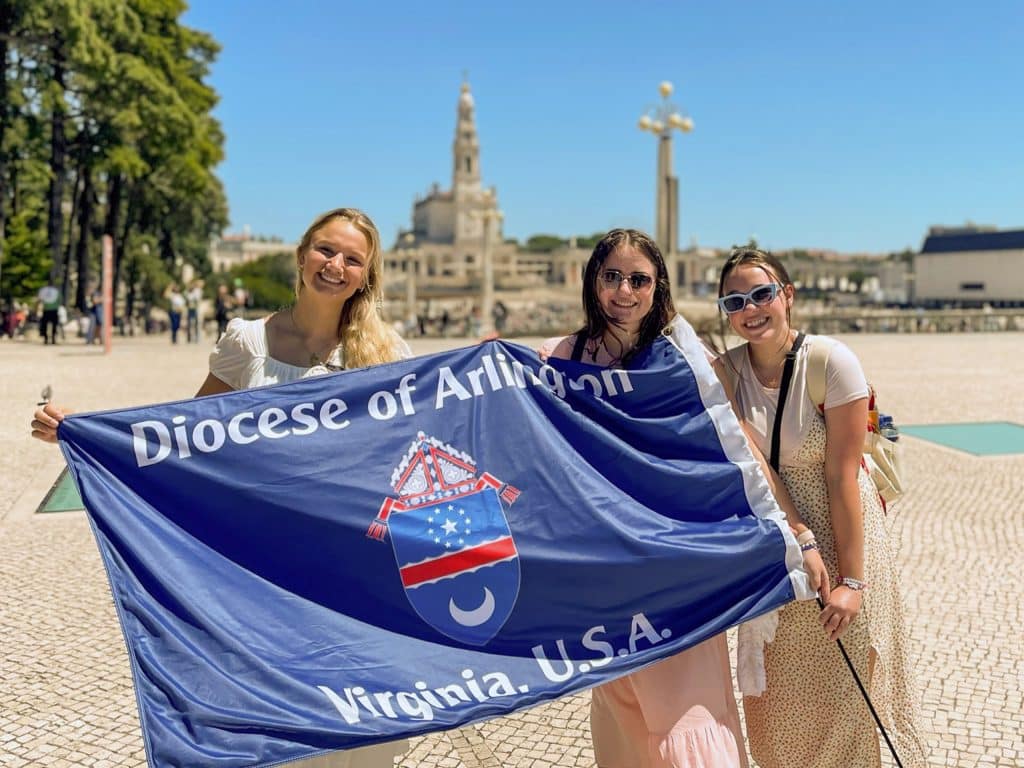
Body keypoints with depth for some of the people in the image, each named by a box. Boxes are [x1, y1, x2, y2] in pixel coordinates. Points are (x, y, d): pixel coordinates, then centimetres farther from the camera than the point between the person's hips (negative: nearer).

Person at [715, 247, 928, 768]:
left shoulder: (832, 361, -17)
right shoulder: (726, 371, -6)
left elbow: (842, 477, -17)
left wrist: (850, 580, -17)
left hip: (840, 534, -4)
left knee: (846, 690, 6)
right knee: (776, 692, 16)